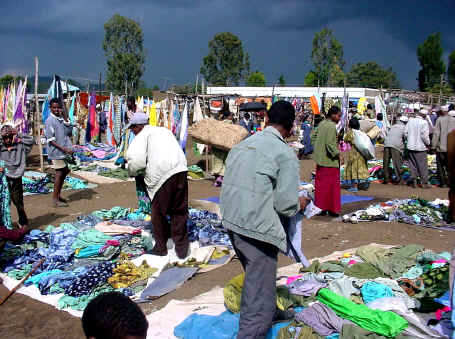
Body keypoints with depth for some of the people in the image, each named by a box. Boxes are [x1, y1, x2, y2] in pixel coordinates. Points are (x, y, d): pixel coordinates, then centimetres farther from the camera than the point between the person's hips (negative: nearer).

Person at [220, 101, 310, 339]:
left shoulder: (242, 145, 11)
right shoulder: (286, 154, -10)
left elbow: (231, 184, 12)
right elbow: (286, 202, -15)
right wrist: (300, 204, 7)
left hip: (231, 221, 9)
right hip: (257, 228, -9)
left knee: (254, 278, 32)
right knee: (260, 299, -1)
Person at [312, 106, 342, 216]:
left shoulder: (322, 123, 8)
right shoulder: (331, 126, -17)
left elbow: (313, 137, 15)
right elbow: (330, 143, -24)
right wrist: (337, 154, -14)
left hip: (320, 159, 8)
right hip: (329, 161, -8)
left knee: (320, 183, 13)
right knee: (331, 184, 2)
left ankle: (320, 207, 20)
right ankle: (332, 208, 8)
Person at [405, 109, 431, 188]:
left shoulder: (411, 121, 4)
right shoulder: (424, 122, -12)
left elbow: (406, 133, 6)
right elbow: (425, 135, -16)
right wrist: (428, 144, -2)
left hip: (410, 146, 5)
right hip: (420, 147, -5)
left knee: (413, 165, 12)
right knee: (423, 165, 3)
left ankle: (413, 181, 13)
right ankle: (424, 182, 7)